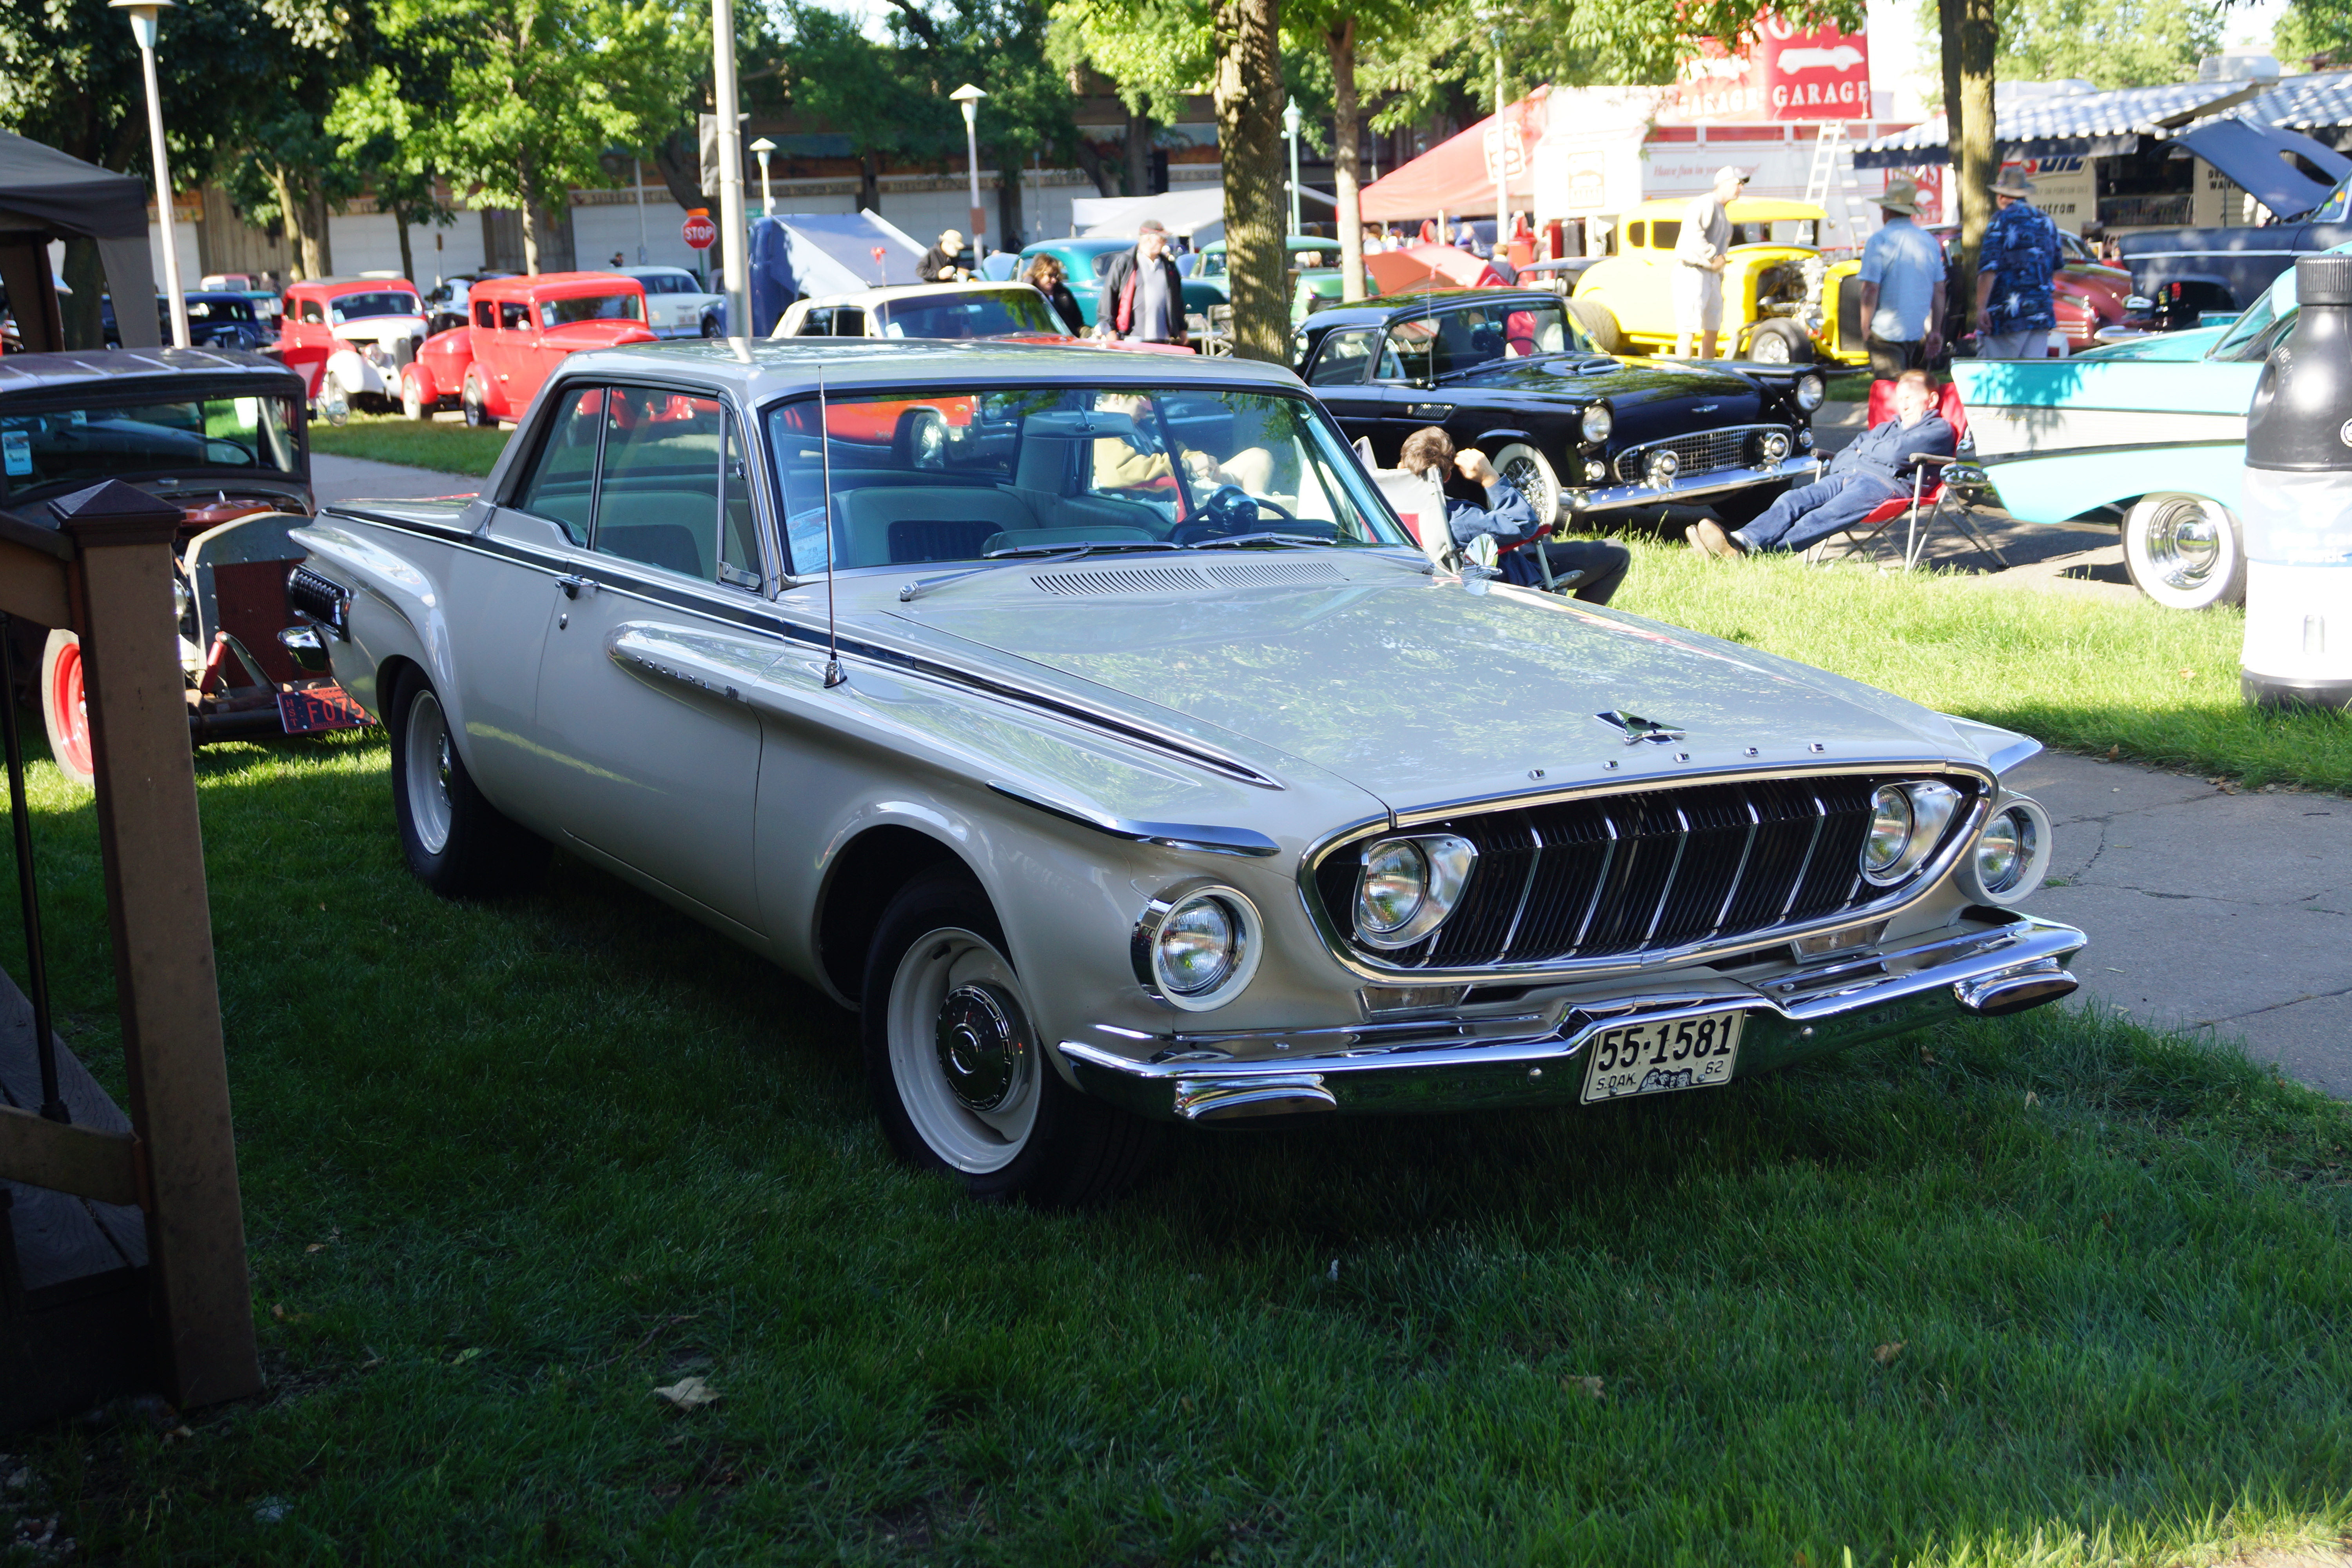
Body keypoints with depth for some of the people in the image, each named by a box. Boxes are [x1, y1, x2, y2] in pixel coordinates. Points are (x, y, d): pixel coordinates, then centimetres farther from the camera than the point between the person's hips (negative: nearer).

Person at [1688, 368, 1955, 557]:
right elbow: (1839, 460, 29)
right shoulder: (1885, 427, 38)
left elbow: (1899, 452, -5)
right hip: (1846, 475, 8)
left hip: (1887, 482, -8)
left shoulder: (1939, 429, 14)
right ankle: (1742, 540, -46)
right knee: (1791, 501, -21)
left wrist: (1864, 449, 12)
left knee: (1826, 516, -32)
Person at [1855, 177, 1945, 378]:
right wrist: (1936, 331, 13)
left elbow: (1871, 289, -15)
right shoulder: (1930, 241, 7)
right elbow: (1939, 291, 8)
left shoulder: (1879, 241, -9)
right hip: (1921, 334, 5)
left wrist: (1866, 330, -7)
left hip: (1887, 333, -5)